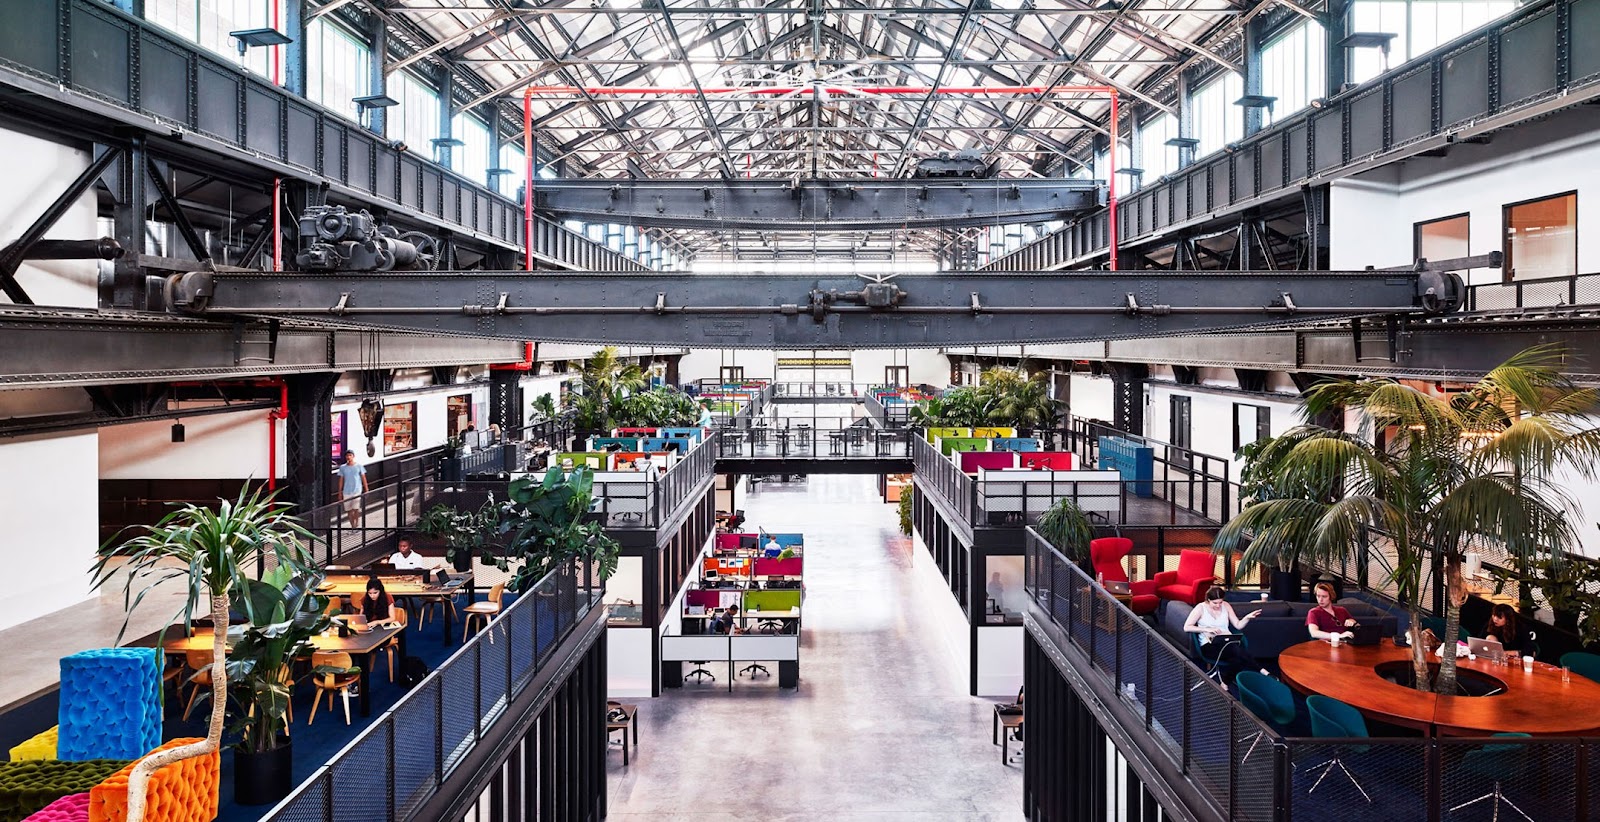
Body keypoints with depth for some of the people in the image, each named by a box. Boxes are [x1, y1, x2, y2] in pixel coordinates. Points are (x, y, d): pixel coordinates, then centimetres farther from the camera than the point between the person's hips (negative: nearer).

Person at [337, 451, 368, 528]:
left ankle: (357, 525, -2)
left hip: (357, 491, -3)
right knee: (349, 510, 5)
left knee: (356, 509, -12)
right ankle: (352, 526, 13)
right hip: (346, 492, 3)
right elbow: (341, 480, 11)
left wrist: (366, 490, 2)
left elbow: (363, 478, 5)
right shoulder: (342, 468, 7)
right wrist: (340, 493, 9)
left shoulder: (359, 466, 2)